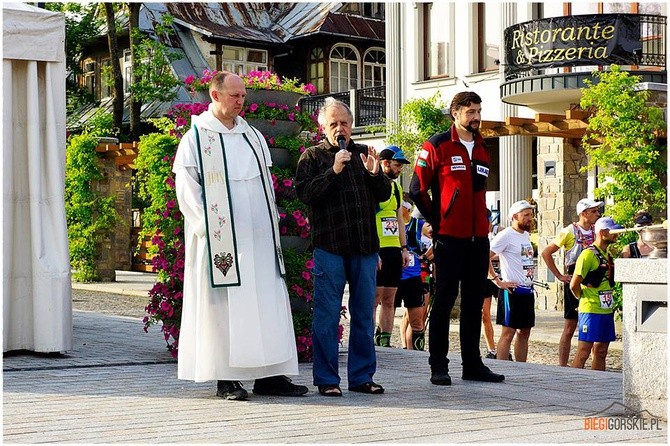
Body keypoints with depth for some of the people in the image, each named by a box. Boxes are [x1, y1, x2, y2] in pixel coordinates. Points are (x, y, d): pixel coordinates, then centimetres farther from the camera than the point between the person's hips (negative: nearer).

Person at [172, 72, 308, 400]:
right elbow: (187, 191, -6)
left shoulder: (252, 136, 16)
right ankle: (225, 379, 3)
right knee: (223, 306, -3)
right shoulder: (196, 139, -1)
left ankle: (269, 375, 8)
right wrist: (208, 228, -14)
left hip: (258, 238, 6)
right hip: (220, 241, -6)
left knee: (267, 304, 3)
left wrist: (270, 224, 10)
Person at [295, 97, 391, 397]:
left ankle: (362, 376, 15)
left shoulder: (363, 154, 17)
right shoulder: (313, 157, 5)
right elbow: (305, 193, -10)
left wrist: (375, 173, -5)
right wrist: (333, 171, -18)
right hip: (329, 247, -4)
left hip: (365, 247, 4)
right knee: (327, 315, -3)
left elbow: (385, 194, 14)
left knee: (364, 314, 8)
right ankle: (327, 379, 4)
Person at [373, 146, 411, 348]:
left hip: (394, 249, 8)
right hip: (376, 249, -8)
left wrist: (404, 248, 18)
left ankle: (384, 341, 12)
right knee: (374, 297, -9)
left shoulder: (397, 187, 18)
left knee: (389, 299, 8)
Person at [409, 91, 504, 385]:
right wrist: (436, 221, -3)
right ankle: (438, 367, 4)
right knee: (444, 302, -2)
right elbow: (417, 190, -5)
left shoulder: (483, 149, 15)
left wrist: (482, 222, 16)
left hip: (478, 239, 6)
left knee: (474, 303, 9)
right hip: (449, 239, -6)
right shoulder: (437, 146, -5)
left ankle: (473, 365, 16)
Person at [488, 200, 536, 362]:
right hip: (512, 290, -9)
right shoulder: (506, 235, -12)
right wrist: (497, 281, -18)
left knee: (524, 332, 11)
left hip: (528, 290, 9)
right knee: (508, 332, -7)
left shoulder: (526, 235, 15)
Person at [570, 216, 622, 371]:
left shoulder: (609, 255, 14)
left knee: (601, 352, 11)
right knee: (583, 352, -6)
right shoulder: (588, 254, -13)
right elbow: (574, 284, -17)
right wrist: (584, 298, -3)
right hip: (591, 311, -8)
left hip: (606, 310, 8)